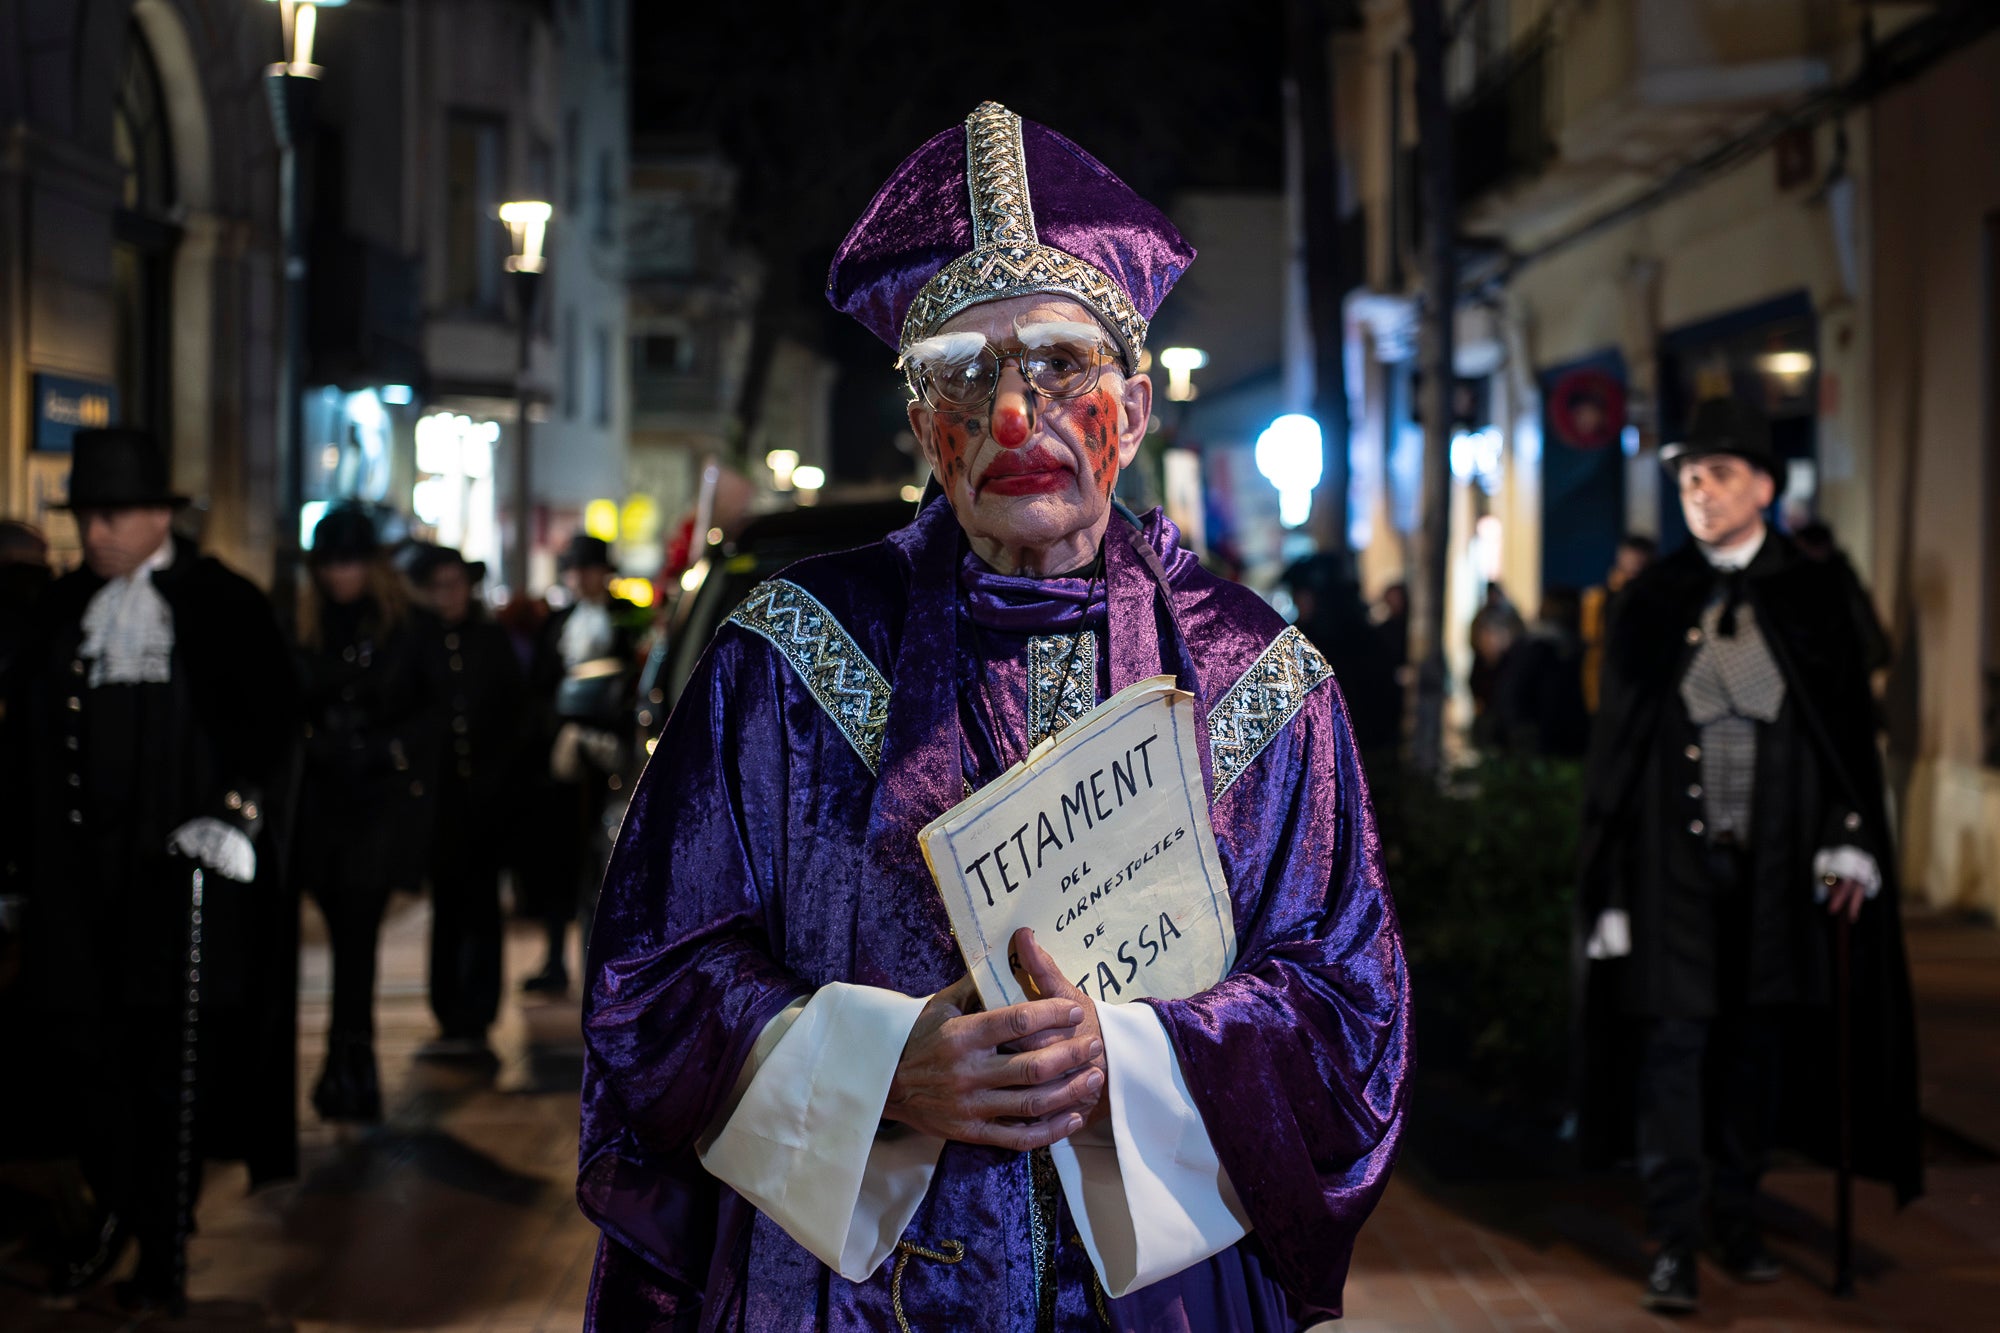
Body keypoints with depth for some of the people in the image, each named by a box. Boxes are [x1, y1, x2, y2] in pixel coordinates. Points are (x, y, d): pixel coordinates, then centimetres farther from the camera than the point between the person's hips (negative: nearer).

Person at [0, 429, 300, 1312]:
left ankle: (164, 1250, 11)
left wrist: (240, 815, -16)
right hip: (75, 870, 4)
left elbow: (273, 724, -3)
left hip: (180, 867, -4)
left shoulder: (222, 607, -1)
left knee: (171, 1050, 2)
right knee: (79, 1037, 6)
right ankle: (116, 1210, 26)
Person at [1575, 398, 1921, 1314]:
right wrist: (1609, 875, 1)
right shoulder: (1651, 602, 4)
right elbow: (1616, 740, 5)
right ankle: (1674, 1240, -2)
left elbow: (1852, 724, 5)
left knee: (1757, 1038, 6)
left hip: (1776, 857, 1)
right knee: (1673, 1038, -5)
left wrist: (1851, 840, -7)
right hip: (1676, 853, -1)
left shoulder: (1811, 596, 4)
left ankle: (1737, 1215, 20)